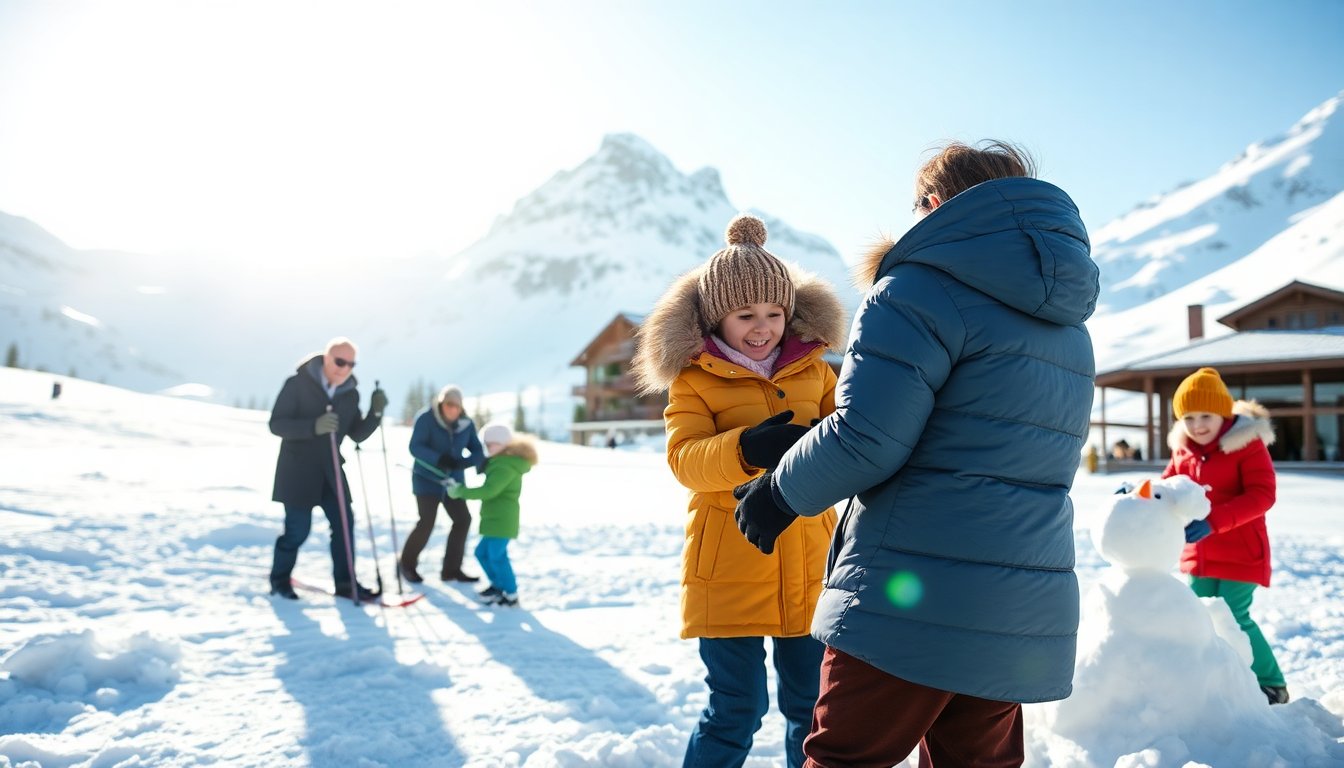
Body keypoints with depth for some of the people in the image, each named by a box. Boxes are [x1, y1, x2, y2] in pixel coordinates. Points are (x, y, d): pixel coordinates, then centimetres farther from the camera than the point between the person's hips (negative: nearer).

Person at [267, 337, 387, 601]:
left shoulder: (350, 393, 2)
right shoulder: (298, 384, -13)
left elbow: (357, 434, 6)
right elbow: (276, 424, -17)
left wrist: (375, 413, -13)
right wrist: (313, 426, -33)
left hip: (330, 470, 5)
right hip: (298, 470, -5)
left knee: (344, 523, 1)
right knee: (298, 528, -1)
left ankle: (345, 581, 12)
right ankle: (279, 579, 21)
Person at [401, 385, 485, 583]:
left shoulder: (466, 423, -2)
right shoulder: (426, 418, -15)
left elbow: (477, 451, -4)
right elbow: (415, 447, -21)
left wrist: (462, 462, -25)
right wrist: (439, 459, -35)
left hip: (453, 481, 5)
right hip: (427, 479, -5)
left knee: (463, 520, -1)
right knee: (426, 523, -10)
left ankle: (451, 569, 11)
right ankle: (407, 563, 13)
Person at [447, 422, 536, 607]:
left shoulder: (505, 466, -18)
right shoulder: (504, 462, 18)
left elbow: (488, 491, -28)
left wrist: (460, 491, -22)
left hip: (501, 520, -11)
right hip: (496, 520, 11)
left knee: (496, 555, -11)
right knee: (482, 552, 17)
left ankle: (511, 595, -4)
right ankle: (498, 585, 29)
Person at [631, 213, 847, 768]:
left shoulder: (814, 369, 8)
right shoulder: (694, 378, -2)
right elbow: (684, 460, -14)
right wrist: (748, 448, -34)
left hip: (808, 571, 3)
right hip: (728, 571, -3)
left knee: (812, 705, 15)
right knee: (737, 710, 3)